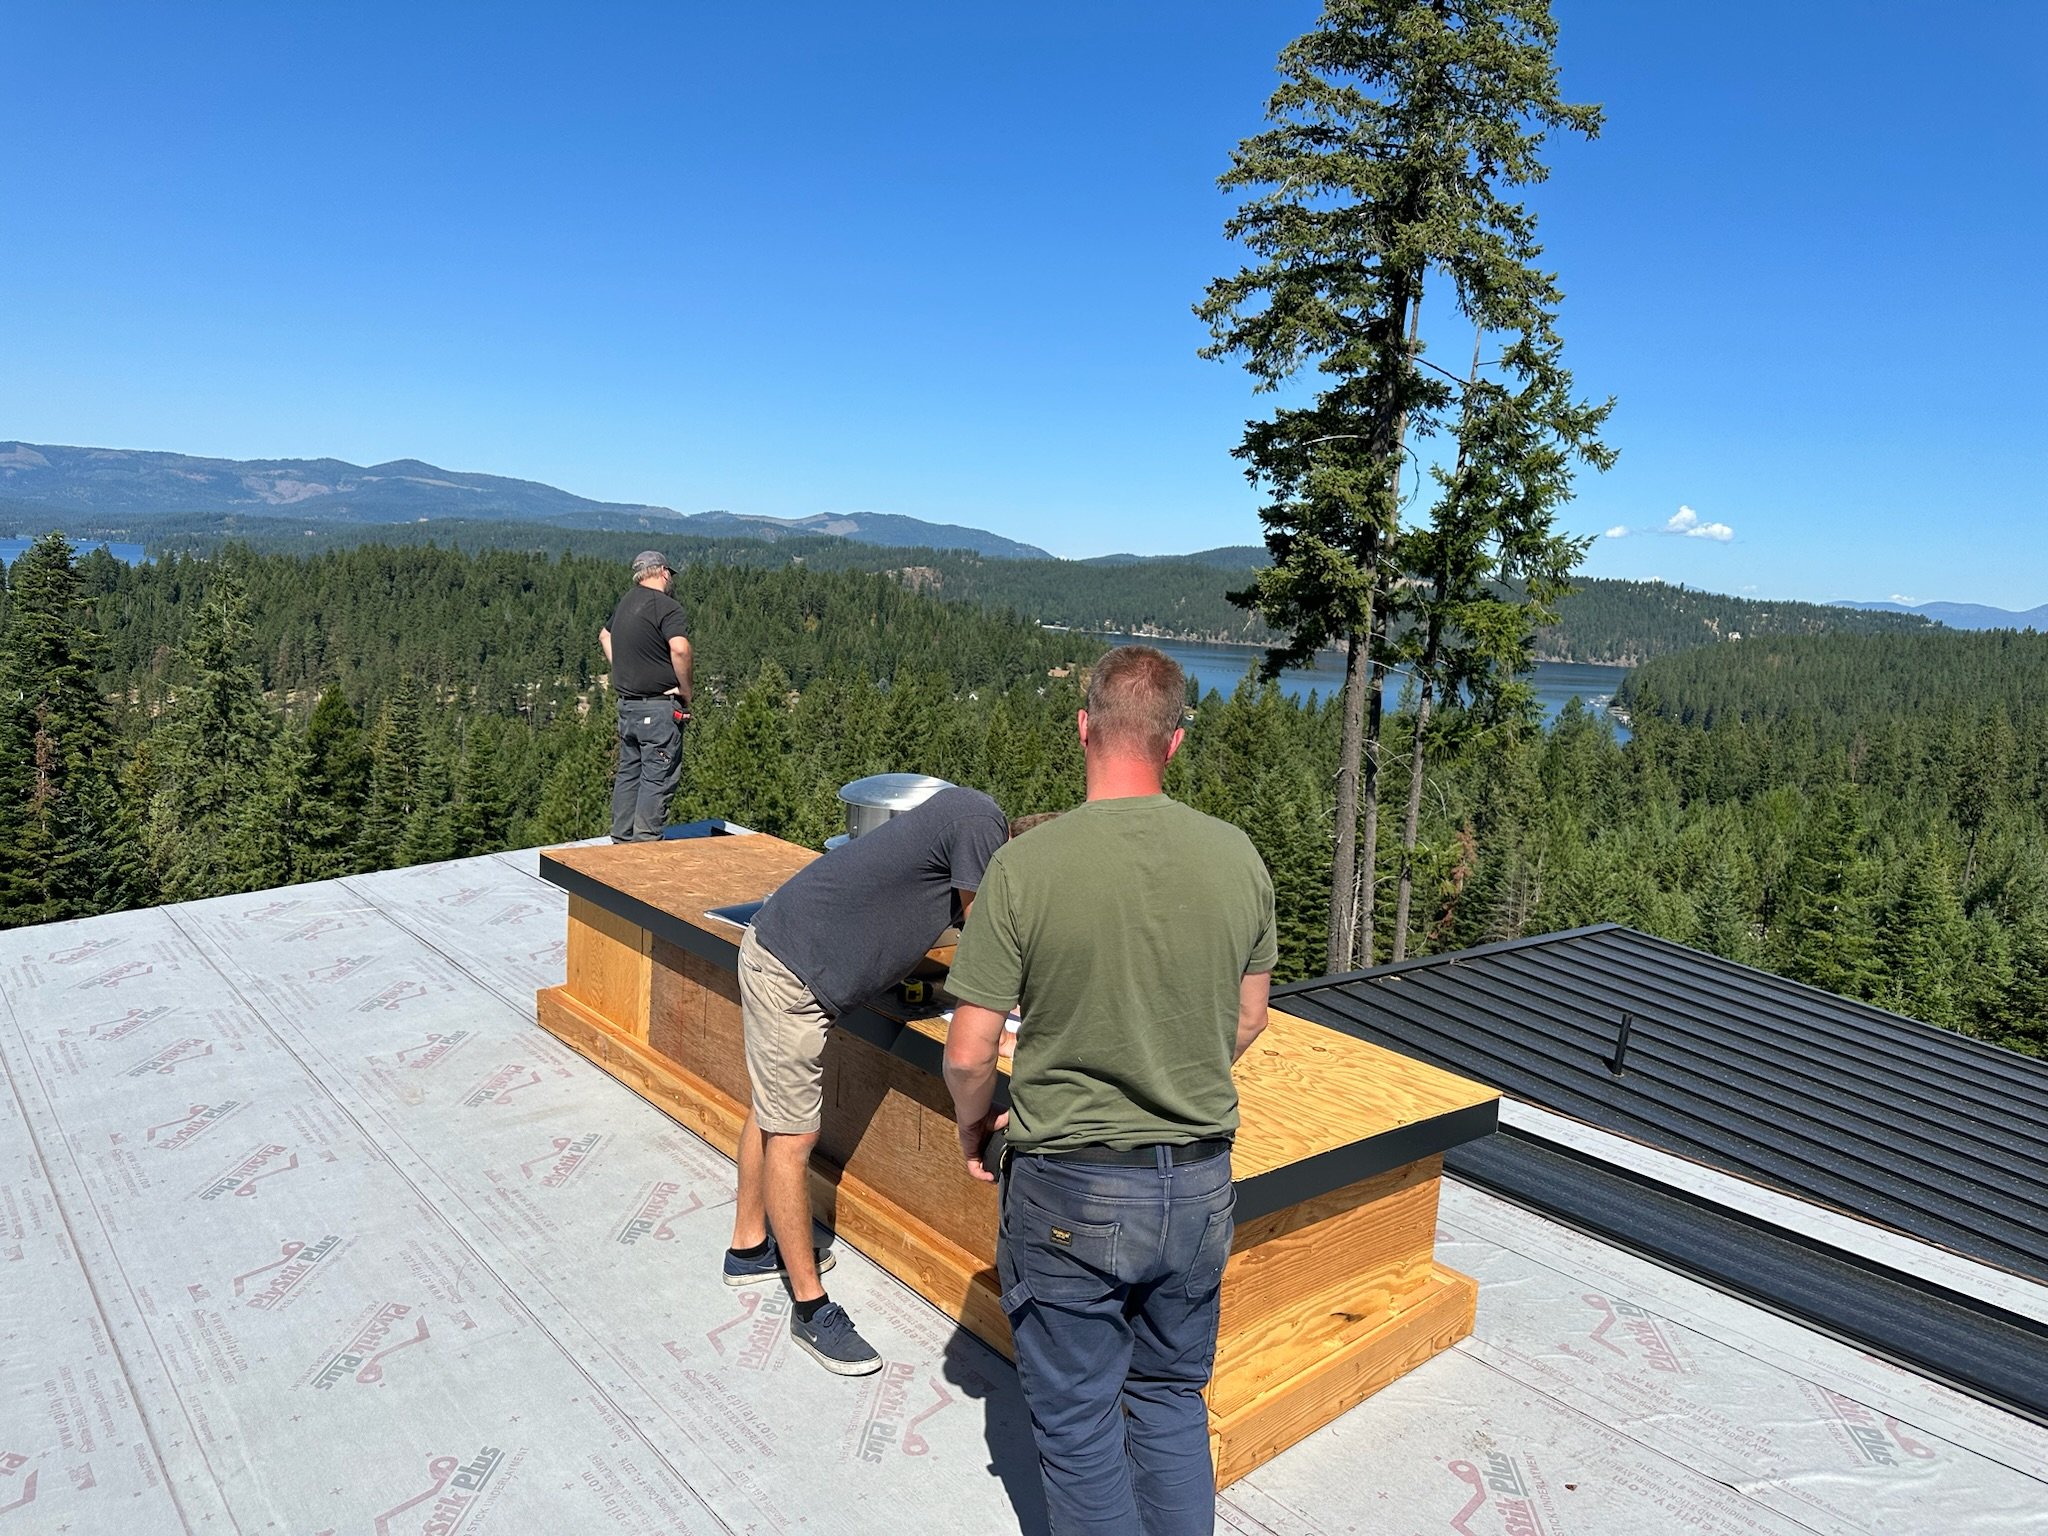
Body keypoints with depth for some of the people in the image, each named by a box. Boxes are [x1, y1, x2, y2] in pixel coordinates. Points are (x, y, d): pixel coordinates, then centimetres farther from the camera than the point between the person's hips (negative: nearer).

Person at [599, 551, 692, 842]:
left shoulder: (625, 603, 15)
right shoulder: (666, 605, -14)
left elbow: (605, 635, 33)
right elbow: (680, 649, -28)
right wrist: (686, 690, -15)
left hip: (627, 704, 9)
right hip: (658, 708, -9)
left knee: (629, 773, 15)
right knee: (658, 778, -4)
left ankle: (621, 840, 22)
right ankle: (645, 842, -3)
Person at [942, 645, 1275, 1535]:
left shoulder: (1026, 867, -19)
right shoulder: (1237, 856, -7)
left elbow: (968, 1054, -15)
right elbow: (1249, 1020, 5)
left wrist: (973, 1125, 6)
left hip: (1071, 1193, -4)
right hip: (1199, 1183, 4)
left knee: (1079, 1421, 16)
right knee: (1172, 1401, 24)